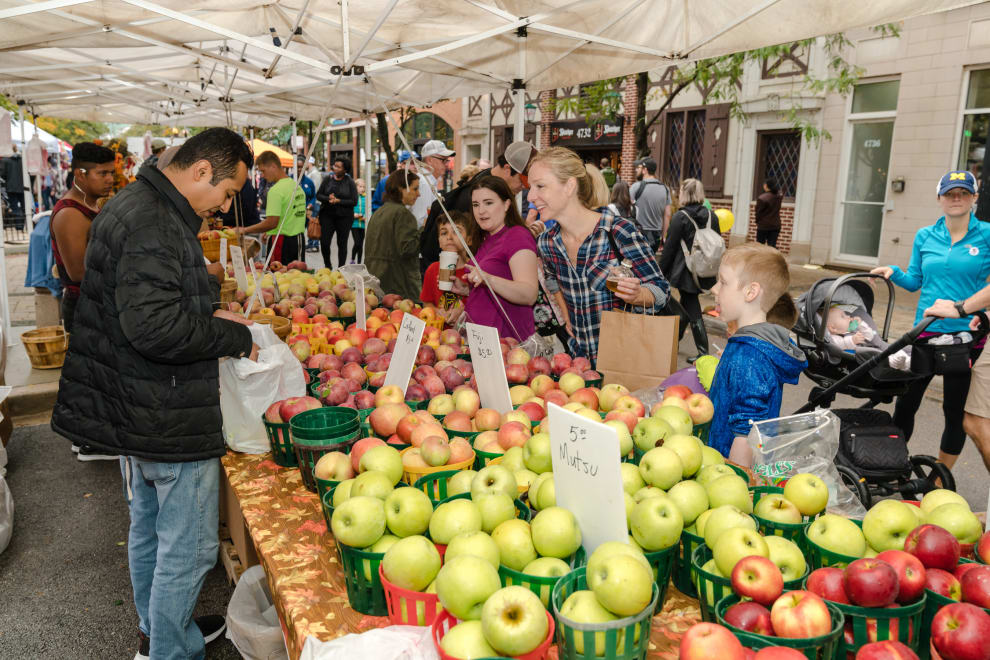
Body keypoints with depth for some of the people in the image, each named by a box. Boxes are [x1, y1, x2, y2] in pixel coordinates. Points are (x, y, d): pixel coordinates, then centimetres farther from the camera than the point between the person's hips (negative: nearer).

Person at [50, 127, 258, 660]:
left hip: (133, 411, 11)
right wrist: (236, 337, -19)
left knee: (148, 530, 24)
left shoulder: (133, 206, 11)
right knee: (187, 549, 4)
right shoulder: (155, 225, -23)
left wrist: (208, 315, 10)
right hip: (170, 419, -11)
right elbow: (154, 326, -32)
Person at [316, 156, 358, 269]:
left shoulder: (349, 182, -2)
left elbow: (354, 201, -7)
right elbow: (318, 195, 6)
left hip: (344, 217, -2)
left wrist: (338, 201, -15)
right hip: (327, 215, 2)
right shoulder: (328, 179, 6)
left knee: (342, 244, 5)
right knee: (324, 242, -5)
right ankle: (327, 265, 18)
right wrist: (328, 198, -13)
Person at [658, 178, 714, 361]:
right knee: (686, 305, 19)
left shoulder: (680, 217, -13)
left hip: (685, 271, -6)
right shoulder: (712, 217, 4)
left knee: (692, 310, 3)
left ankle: (703, 352, 7)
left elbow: (669, 247, -11)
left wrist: (660, 271, -3)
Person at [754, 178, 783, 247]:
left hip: (763, 226, -5)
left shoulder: (762, 198, -18)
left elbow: (758, 212, -9)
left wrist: (757, 222, 9)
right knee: (772, 246, 4)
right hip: (776, 225, 5)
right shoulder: (779, 196, 1)